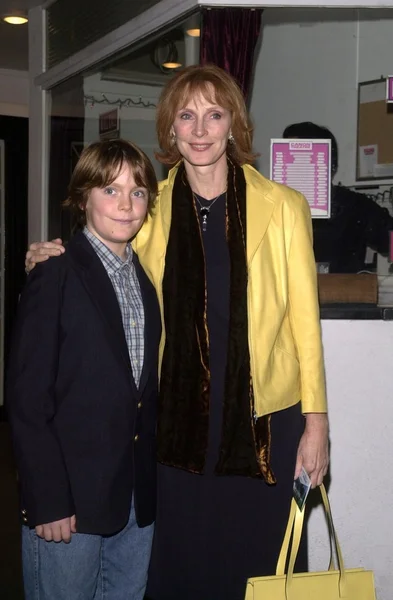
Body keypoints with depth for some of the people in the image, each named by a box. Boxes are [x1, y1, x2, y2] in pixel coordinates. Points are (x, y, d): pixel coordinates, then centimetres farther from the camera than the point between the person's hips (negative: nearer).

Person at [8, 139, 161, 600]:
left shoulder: (145, 280, 10)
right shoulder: (55, 278, -11)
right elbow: (26, 400, -13)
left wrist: (151, 479, 7)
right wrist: (48, 502, -15)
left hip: (138, 495, 6)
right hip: (70, 498, -6)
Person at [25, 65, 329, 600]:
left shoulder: (281, 207, -4)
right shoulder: (151, 210, 3)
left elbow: (305, 320, -2)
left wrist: (316, 422, -3)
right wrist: (58, 261, -1)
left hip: (265, 421, -2)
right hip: (179, 421, 2)